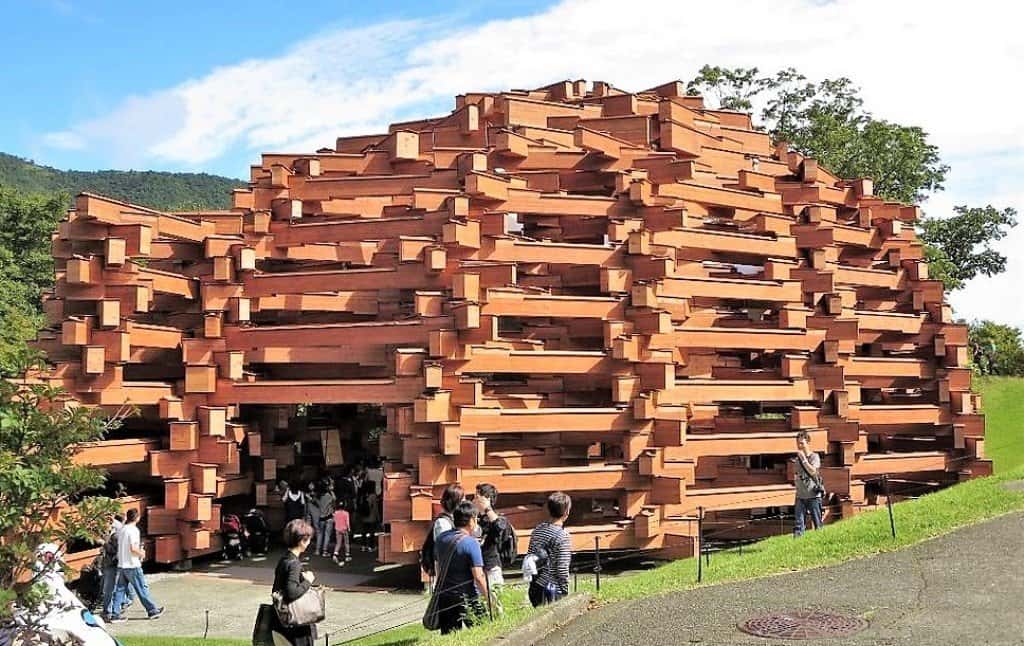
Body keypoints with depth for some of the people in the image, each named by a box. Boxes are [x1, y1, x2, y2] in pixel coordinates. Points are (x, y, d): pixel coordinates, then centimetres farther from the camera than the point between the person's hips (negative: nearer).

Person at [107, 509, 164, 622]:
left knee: (120, 590, 8)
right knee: (142, 588, 3)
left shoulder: (121, 530, 9)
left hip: (121, 565, 8)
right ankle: (152, 610, 12)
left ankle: (115, 615, 7)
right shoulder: (133, 530, -16)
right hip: (132, 566, -7)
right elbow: (133, 548, -24)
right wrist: (141, 554, -5)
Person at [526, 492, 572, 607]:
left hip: (535, 588, 7)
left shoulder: (537, 529, 5)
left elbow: (529, 558, 12)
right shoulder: (563, 537, -16)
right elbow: (562, 570, -16)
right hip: (553, 591, -7)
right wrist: (566, 593, -6)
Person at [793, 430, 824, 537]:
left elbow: (813, 471, -18)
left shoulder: (814, 456, -2)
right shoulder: (797, 458, 12)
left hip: (813, 496, -4)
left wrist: (803, 458, -15)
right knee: (799, 524, -3)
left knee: (817, 523, 5)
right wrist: (795, 477, 6)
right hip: (800, 496, 4)